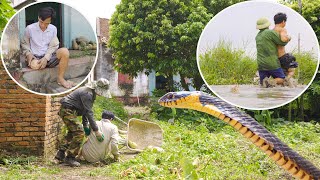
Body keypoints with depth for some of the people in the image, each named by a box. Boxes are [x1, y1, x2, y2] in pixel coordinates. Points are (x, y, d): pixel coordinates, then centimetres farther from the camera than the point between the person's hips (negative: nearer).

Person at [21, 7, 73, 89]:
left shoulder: (53, 29, 1)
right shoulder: (29, 28, -4)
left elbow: (53, 46, 1)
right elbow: (24, 44, 7)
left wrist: (46, 58, -15)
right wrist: (28, 54, -12)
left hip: (48, 56, 2)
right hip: (35, 57, -2)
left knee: (65, 51, -27)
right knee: (34, 66, -40)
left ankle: (60, 78, -18)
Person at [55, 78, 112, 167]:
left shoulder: (91, 93, 10)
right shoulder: (87, 93, -22)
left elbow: (85, 110, 16)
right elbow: (89, 113, -25)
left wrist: (85, 124, 11)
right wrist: (96, 130, -24)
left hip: (68, 111, 11)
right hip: (68, 111, -11)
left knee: (72, 132, 20)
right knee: (79, 133, -14)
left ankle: (60, 154, 26)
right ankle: (70, 157, -8)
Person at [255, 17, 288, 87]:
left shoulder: (257, 37, 15)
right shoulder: (270, 32, -7)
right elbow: (283, 42, -4)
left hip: (261, 64, 5)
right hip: (272, 64, -5)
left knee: (262, 84, 14)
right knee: (281, 80, 9)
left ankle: (265, 81, -19)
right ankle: (273, 82, -20)